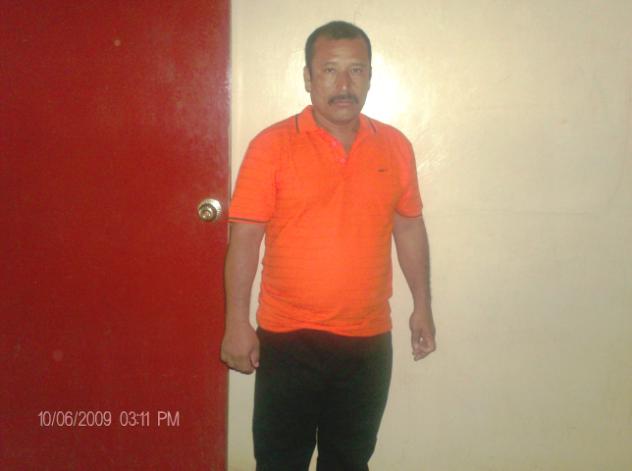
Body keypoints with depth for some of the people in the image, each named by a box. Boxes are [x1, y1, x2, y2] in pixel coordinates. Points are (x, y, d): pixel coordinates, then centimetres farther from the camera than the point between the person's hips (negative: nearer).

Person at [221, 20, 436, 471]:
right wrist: (237, 322, -12)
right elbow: (245, 237, -9)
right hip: (288, 339, -3)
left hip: (369, 341, 3)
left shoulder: (395, 146, 3)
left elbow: (409, 227, 11)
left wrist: (422, 306, 12)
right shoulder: (271, 146, -8)